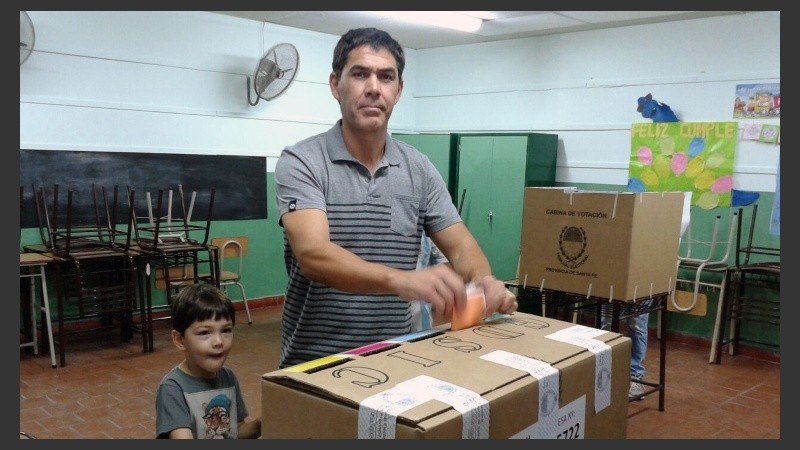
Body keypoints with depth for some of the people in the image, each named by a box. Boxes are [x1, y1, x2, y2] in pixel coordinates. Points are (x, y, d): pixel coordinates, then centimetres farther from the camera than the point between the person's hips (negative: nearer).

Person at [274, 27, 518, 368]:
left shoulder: (419, 169, 2)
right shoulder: (300, 162, -13)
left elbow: (459, 245, 0)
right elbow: (313, 255, -27)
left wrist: (483, 280, -23)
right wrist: (402, 280, -43)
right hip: (315, 362, -4)